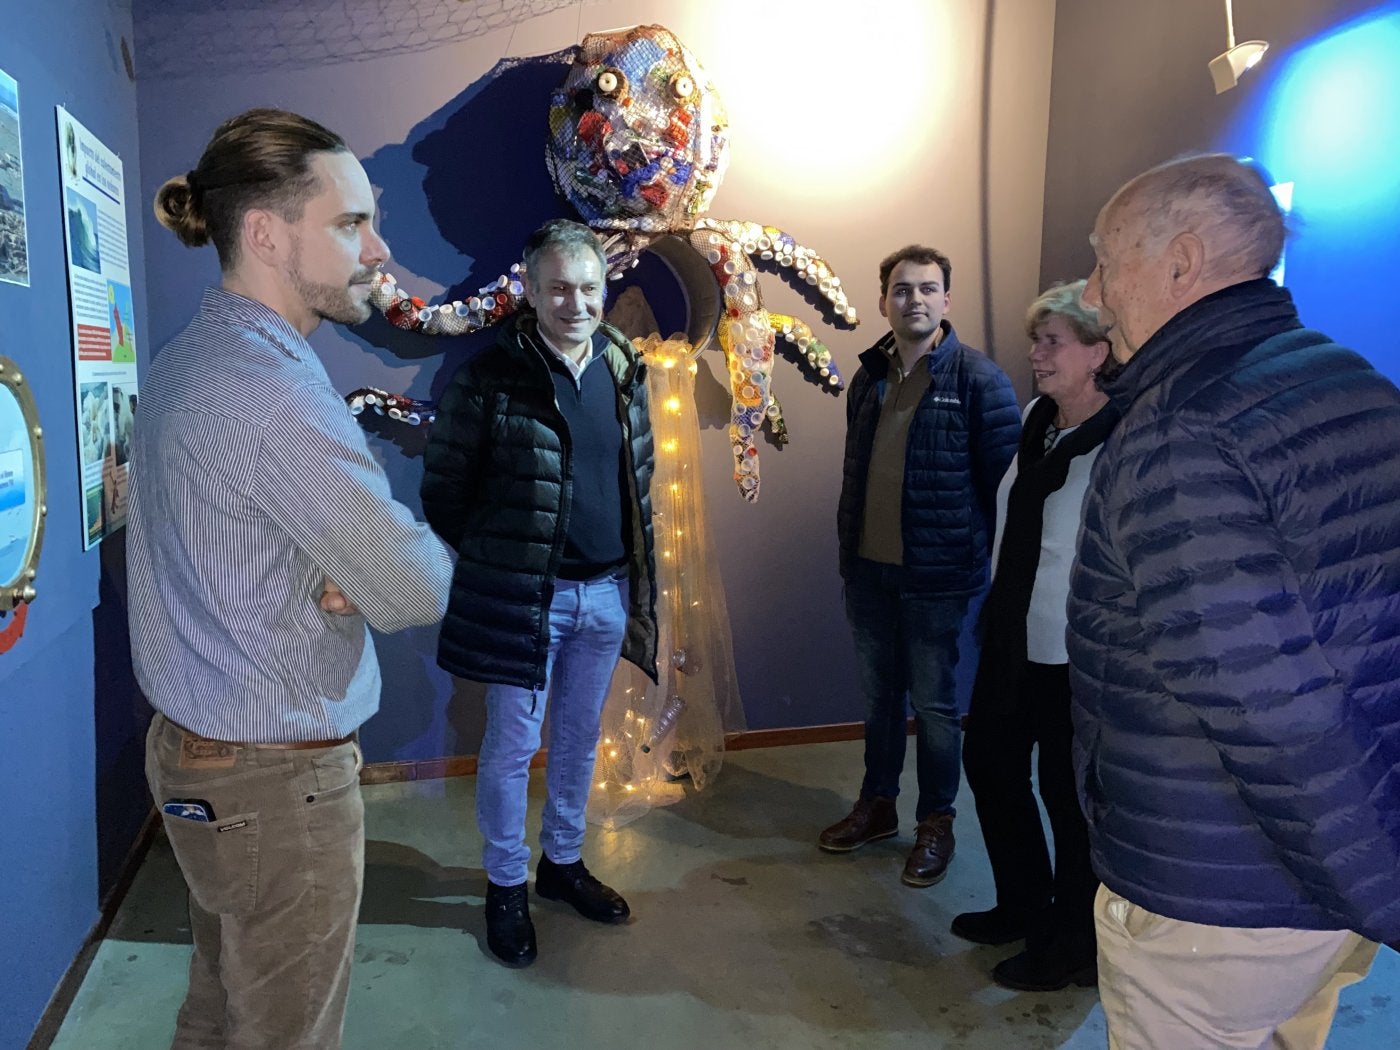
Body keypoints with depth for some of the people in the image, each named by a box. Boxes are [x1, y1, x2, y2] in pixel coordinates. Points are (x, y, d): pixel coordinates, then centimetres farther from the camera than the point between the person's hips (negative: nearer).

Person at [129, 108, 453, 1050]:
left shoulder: (184, 361, 7)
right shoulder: (272, 390, -24)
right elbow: (418, 591, -21)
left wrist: (352, 569, -8)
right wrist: (416, 554, 0)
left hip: (197, 753, 9)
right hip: (277, 779, -9)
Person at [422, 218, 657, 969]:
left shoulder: (624, 372, 5)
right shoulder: (489, 378, -12)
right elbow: (444, 486, -6)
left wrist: (640, 573, 11)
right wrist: (485, 562, 0)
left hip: (607, 592, 5)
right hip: (522, 595, -5)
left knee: (579, 739, 18)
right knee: (512, 745, 6)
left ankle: (563, 862, 37)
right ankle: (506, 886, 27)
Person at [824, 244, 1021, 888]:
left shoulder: (976, 378, -10)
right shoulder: (869, 377, 8)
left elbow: (1005, 481, -8)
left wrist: (987, 560, -7)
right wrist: (849, 545, 14)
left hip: (935, 575, -5)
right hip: (868, 569, 6)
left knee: (933, 703, 7)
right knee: (878, 694, 17)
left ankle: (936, 823, 25)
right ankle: (877, 805, 33)